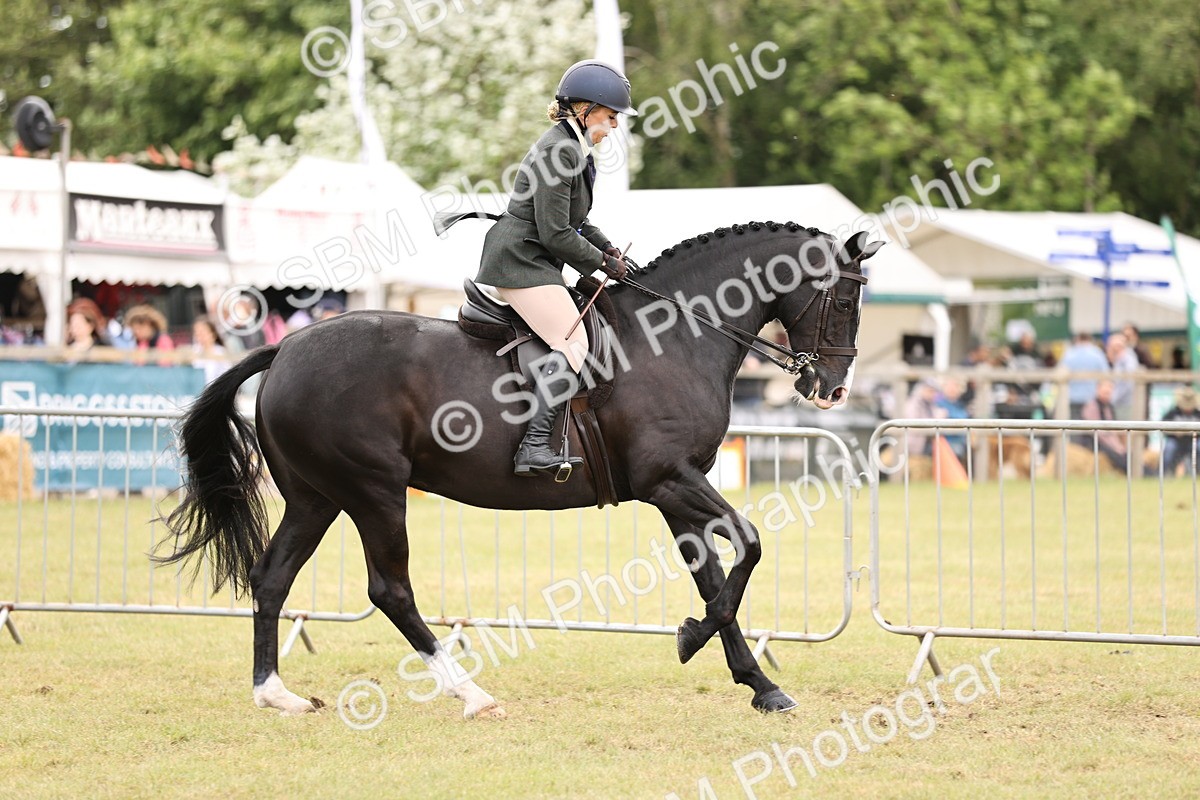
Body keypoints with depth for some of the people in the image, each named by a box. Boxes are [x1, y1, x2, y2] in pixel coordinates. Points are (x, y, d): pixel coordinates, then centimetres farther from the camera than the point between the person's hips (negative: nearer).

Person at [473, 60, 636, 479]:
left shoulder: (576, 150, 15)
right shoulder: (558, 152, -17)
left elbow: (576, 220, 26)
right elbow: (556, 233, -20)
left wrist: (608, 249, 11)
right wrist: (603, 263, -9)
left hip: (538, 265, 11)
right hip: (520, 263, -11)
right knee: (574, 343, -20)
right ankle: (533, 447, -29)